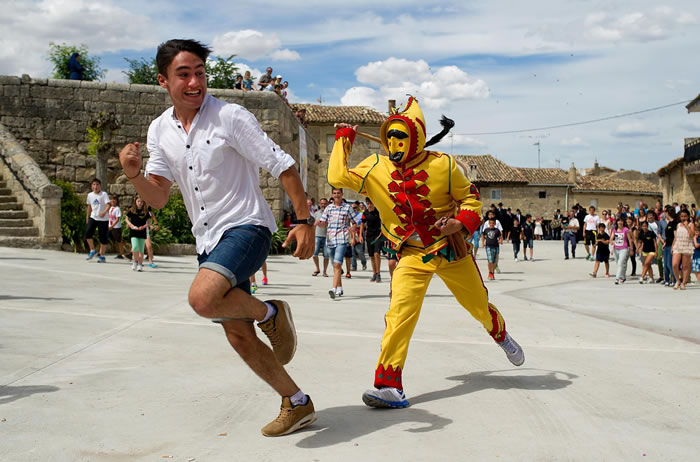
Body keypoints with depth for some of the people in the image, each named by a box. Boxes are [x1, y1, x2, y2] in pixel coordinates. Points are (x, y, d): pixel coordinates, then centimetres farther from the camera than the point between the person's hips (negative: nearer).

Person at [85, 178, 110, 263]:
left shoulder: (104, 194, -9)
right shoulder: (90, 195, 7)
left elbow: (108, 205, -20)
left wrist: (104, 212, -38)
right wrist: (87, 216, 26)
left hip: (103, 219, -4)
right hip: (93, 217, 4)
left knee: (103, 237, -1)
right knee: (88, 232, -15)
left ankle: (102, 256, 11)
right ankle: (92, 250, 3)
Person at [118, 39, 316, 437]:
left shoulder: (230, 117, -11)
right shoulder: (160, 130, 6)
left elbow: (283, 166, -11)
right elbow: (158, 198, 6)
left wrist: (305, 221, -16)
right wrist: (134, 175, -14)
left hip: (245, 227, -7)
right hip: (208, 240, 7)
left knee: (202, 298, -32)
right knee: (239, 336, 8)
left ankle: (270, 313, -3)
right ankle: (297, 404, 23)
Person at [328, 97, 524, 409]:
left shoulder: (442, 165, -10)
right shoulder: (376, 167, -4)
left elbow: (470, 197, 0)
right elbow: (338, 177, -14)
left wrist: (462, 223, -19)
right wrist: (343, 139, -4)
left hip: (450, 249, 0)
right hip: (412, 255, 0)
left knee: (479, 304, 15)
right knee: (399, 314, -18)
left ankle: (501, 337, 49)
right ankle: (389, 386, -14)